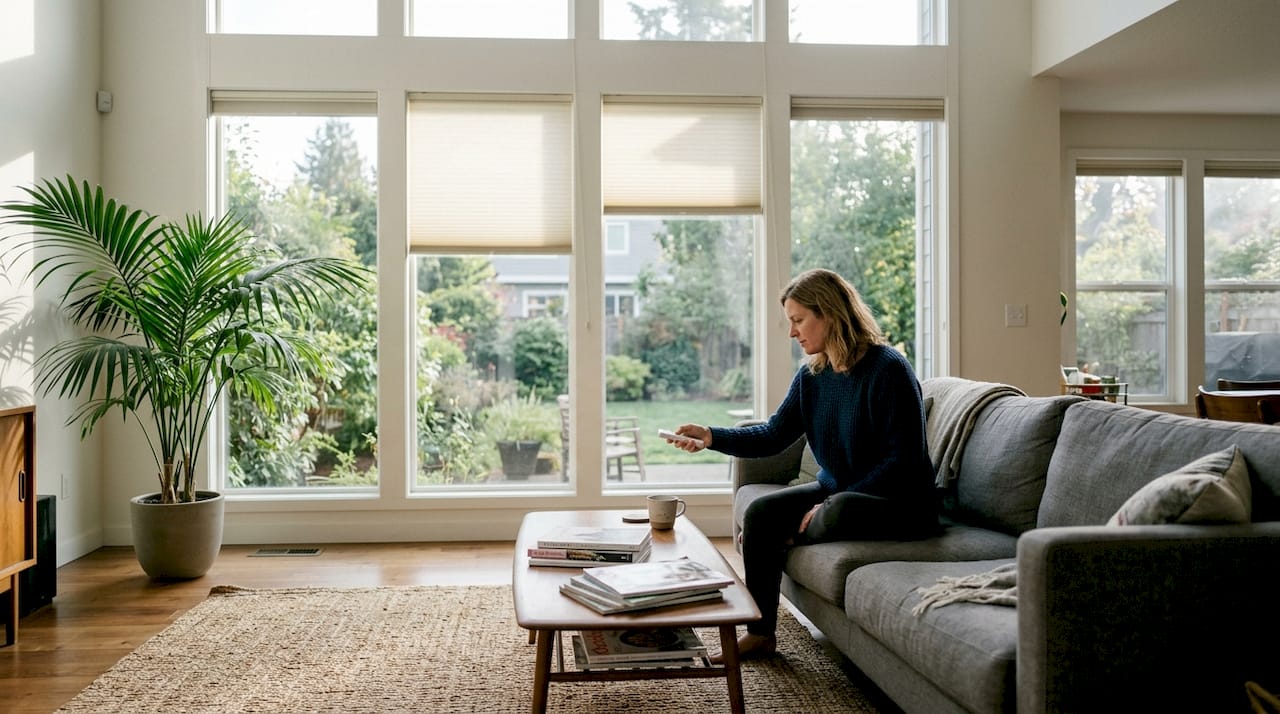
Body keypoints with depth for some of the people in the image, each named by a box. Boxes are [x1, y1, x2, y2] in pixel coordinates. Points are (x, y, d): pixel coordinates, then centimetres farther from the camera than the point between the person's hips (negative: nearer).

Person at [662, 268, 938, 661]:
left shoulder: (888, 369, -19)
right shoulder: (812, 376, 4)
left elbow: (902, 458, -21)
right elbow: (774, 435, 2)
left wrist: (832, 504, -23)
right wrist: (711, 436, -13)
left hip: (899, 503, -7)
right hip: (837, 491, 8)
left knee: (841, 511, -36)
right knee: (761, 512, -8)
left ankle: (789, 541, 0)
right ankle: (760, 632, 1)